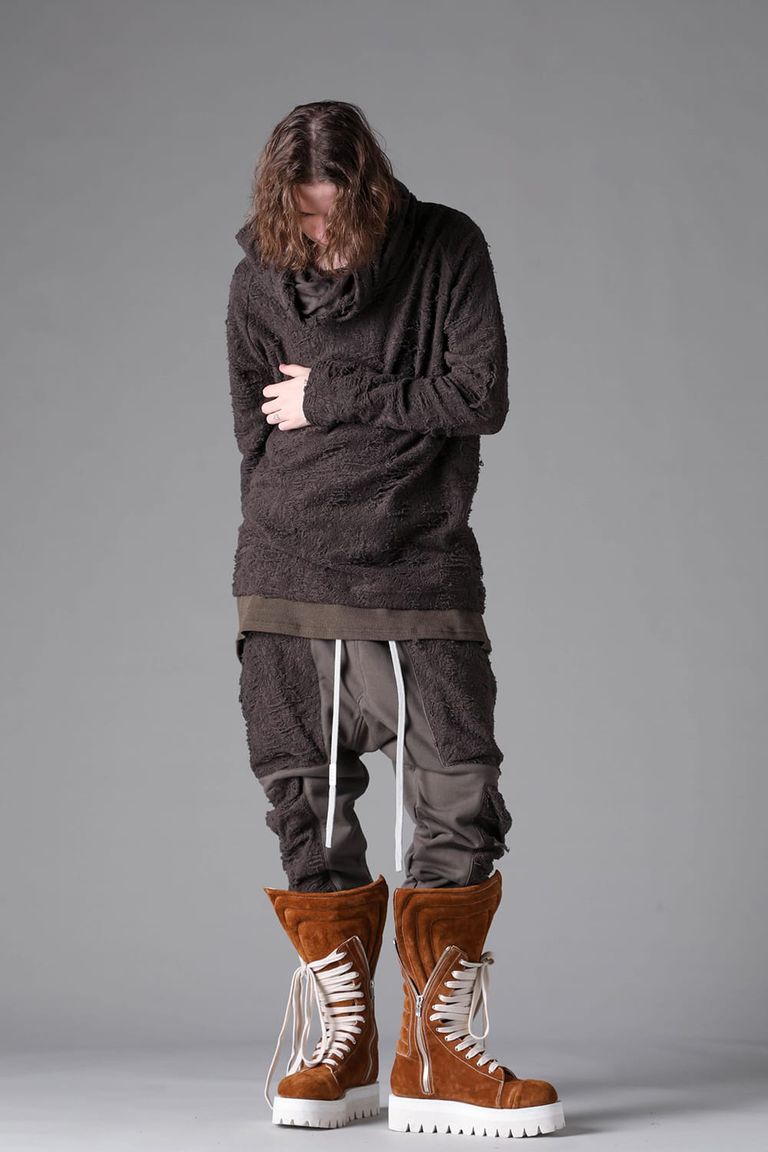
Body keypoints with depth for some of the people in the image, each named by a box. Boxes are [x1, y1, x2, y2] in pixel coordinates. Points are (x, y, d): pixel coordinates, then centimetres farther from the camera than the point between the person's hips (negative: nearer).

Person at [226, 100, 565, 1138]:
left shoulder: (448, 250, -2)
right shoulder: (260, 279, 3)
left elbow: (482, 397, -10)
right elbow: (259, 440, 9)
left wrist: (335, 398, -9)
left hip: (422, 579, -1)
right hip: (287, 580, 2)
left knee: (461, 804, -7)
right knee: (310, 814, 4)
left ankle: (435, 1052, 3)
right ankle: (344, 1045, 16)